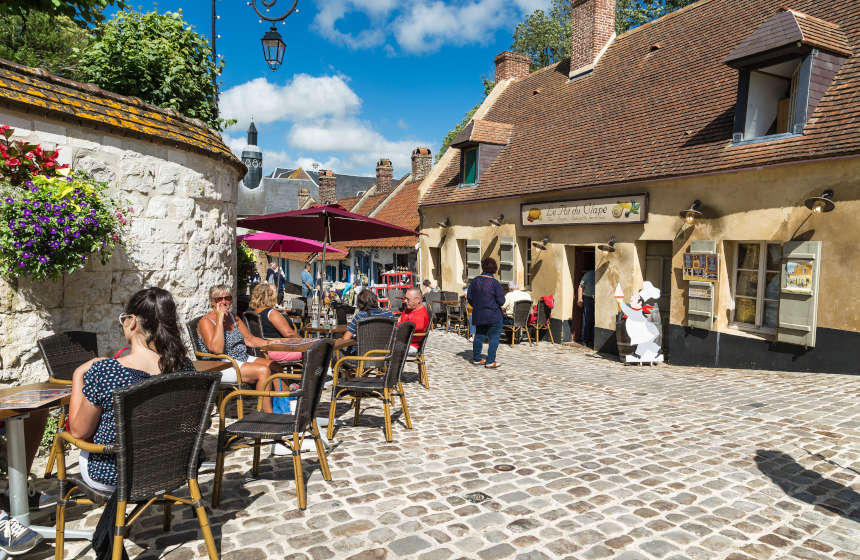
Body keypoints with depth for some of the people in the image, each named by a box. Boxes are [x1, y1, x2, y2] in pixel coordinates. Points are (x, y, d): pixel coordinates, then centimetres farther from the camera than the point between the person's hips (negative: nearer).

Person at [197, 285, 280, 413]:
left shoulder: (233, 317, 14)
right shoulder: (206, 321, -9)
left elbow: (249, 339, 15)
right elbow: (217, 349, -25)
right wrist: (220, 318, -22)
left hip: (243, 359, 8)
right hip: (222, 367, -8)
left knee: (274, 366, -10)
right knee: (263, 371, -26)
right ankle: (268, 415, -20)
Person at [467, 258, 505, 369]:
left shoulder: (475, 281, -2)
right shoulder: (495, 283, -14)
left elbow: (469, 296, 5)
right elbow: (501, 301, -12)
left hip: (478, 315, 5)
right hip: (493, 315, -5)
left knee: (479, 336, 17)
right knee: (494, 337, 3)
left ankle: (476, 358, 25)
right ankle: (490, 361, 1)